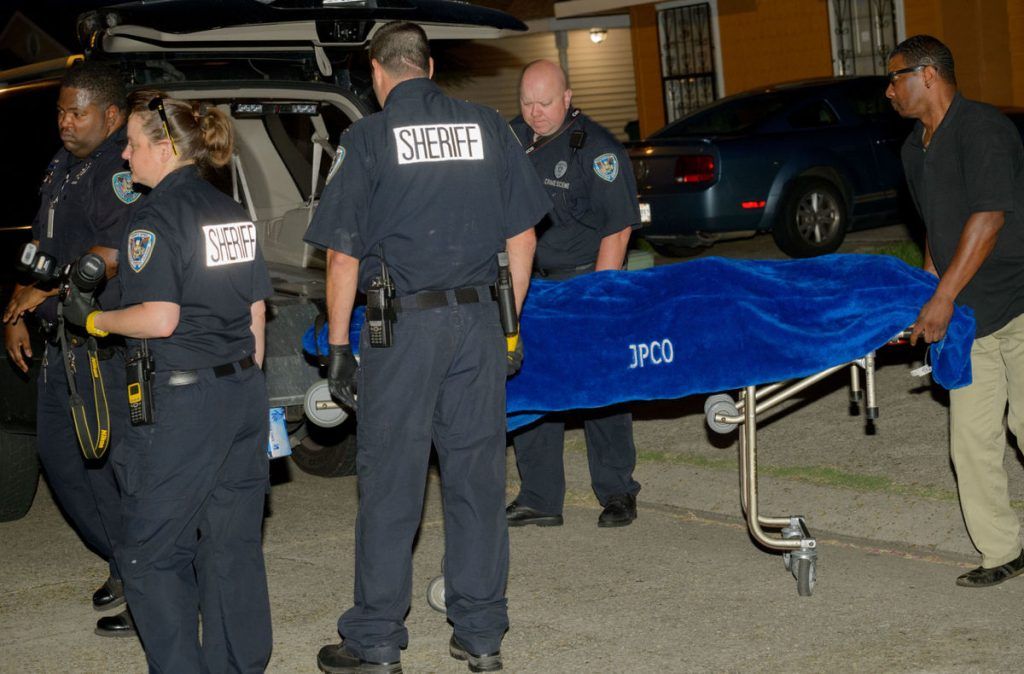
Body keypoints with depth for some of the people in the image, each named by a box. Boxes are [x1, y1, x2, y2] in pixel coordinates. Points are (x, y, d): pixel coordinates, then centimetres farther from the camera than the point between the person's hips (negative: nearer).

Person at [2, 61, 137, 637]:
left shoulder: (124, 170, -13)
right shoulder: (63, 167, 16)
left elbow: (114, 254, -24)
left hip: (106, 348, -10)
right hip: (61, 340, 10)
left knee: (110, 466, -7)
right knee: (60, 456, 14)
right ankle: (126, 564, 26)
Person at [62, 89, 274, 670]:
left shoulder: (156, 219, -12)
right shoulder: (232, 213, 11)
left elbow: (159, 319, -19)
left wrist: (94, 319, -4)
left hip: (181, 404, -8)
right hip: (243, 394, 8)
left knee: (154, 553, 3)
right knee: (234, 545, 14)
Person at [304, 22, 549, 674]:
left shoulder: (368, 138, -4)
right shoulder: (488, 127, 7)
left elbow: (343, 255, -5)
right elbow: (522, 236, 9)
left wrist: (338, 345, 2)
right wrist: (509, 322, 17)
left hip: (403, 326, -3)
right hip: (479, 320, 4)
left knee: (390, 484, 3)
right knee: (477, 476, 10)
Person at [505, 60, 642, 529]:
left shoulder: (597, 148, -12)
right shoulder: (514, 139, 6)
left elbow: (617, 229, -13)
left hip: (587, 279, -6)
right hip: (531, 282, 6)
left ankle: (617, 493, 12)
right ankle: (539, 499, 14)